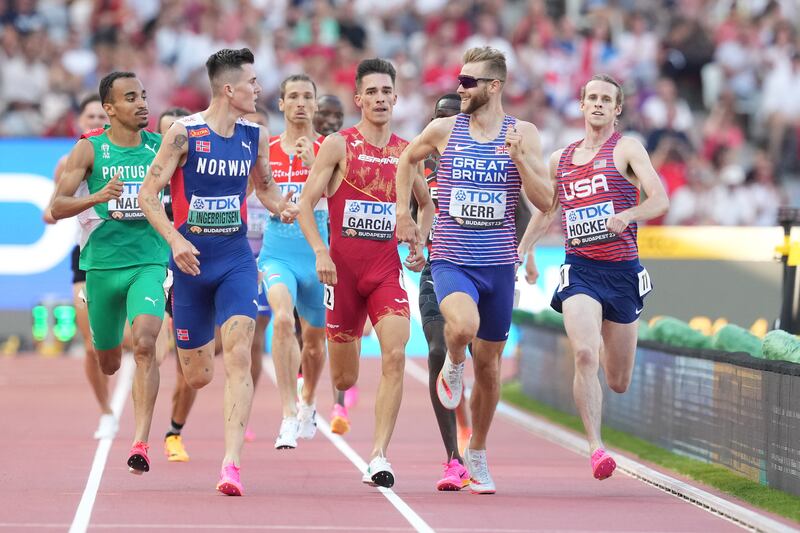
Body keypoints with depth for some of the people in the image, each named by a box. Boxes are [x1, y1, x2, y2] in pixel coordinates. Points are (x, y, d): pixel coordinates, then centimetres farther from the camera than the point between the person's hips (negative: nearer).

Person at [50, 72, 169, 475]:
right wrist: (97, 197, -25)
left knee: (144, 343, -24)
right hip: (102, 264, 1)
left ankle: (141, 442, -24)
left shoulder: (162, 147, 2)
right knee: (108, 362, 13)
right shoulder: (89, 149, -3)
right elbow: (57, 207, -9)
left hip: (149, 262, -1)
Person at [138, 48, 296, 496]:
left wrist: (288, 207, -2)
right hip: (192, 260, -2)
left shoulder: (255, 136, 4)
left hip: (237, 259, 2)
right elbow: (148, 193, -8)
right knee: (198, 376, 5)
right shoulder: (184, 133, -9)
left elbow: (265, 189, 20)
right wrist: (175, 240, -22)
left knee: (238, 356, -18)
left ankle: (232, 463, -22)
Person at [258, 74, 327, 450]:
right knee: (283, 318, -28)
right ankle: (288, 414, -29)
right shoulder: (265, 150, 2)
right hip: (277, 252, -1)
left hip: (317, 253, 1)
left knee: (314, 339, 15)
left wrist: (312, 166, -32)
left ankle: (308, 403, 45)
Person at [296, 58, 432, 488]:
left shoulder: (406, 151, 9)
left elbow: (426, 204, 26)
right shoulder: (338, 145, -2)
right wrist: (321, 252, -17)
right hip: (343, 269, -2)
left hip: (387, 269, 2)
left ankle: (378, 457, -19)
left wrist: (419, 244, 10)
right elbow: (306, 202, -5)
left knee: (395, 355, -20)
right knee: (344, 378, 5)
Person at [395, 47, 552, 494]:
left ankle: (478, 456, 28)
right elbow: (407, 160, 21)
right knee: (463, 326, -32)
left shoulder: (523, 134, 0)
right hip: (451, 259, -1)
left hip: (499, 263, 1)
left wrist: (518, 157, -16)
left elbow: (545, 201, -3)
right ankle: (453, 366, 5)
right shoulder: (444, 130, 1)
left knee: (489, 362, 10)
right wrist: (403, 213, 14)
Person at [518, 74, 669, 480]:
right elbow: (545, 212, 27)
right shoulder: (560, 160, 13)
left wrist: (627, 215, -29)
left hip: (622, 270, -1)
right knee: (584, 355, -26)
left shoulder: (626, 149, 1)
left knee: (619, 383, 10)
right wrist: (519, 252, 17)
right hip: (579, 269, 1)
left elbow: (660, 201, -10)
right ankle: (595, 448, -25)